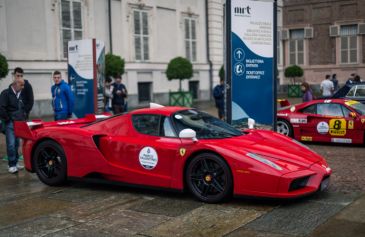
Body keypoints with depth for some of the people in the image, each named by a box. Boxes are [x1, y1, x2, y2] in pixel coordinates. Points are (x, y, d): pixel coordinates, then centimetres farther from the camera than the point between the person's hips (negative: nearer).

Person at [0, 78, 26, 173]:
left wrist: (24, 117, 14)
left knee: (16, 144, 10)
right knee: (11, 144, -9)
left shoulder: (20, 94, 16)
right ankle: (12, 165, -4)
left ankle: (15, 163, 18)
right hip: (10, 123, -7)